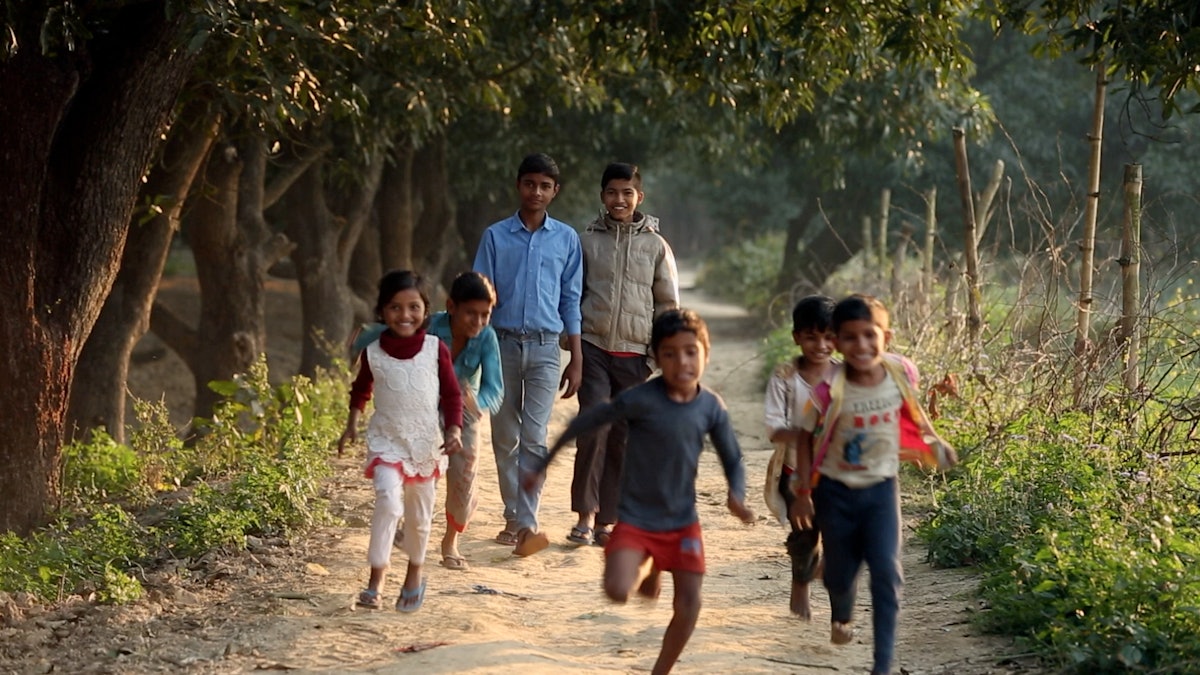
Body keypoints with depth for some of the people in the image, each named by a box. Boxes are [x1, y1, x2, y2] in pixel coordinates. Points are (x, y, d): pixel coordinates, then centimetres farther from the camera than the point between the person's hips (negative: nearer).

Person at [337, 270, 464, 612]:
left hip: (427, 443, 1)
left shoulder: (436, 350, -5)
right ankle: (376, 577, -17)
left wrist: (454, 430, -11)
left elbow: (451, 394, 1)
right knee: (388, 502, -22)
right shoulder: (373, 352, -3)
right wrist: (352, 425, 7)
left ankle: (415, 573, 35)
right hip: (386, 441, -1)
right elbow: (361, 390, 15)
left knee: (419, 514, 13)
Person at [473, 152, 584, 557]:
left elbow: (571, 301, 9)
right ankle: (512, 519, 17)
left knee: (534, 438, -11)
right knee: (505, 439, 6)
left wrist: (576, 360, 7)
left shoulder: (566, 239, 6)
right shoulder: (496, 236, 4)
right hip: (503, 343, 1)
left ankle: (527, 524, -16)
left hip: (544, 347, -1)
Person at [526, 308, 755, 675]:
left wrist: (736, 497, -16)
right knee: (617, 591, -22)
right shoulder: (642, 399, -19)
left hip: (683, 521, 3)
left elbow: (733, 461, 5)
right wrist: (542, 466, -7)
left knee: (689, 604, -1)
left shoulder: (712, 407, -7)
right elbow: (584, 422, -11)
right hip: (634, 520, -3)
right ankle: (646, 571, 15)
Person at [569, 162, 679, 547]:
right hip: (594, 347, -1)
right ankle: (585, 515, -11)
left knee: (623, 440, 4)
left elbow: (668, 306, 8)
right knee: (594, 424, -18)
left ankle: (606, 521, 13)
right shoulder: (586, 241, 7)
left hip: (634, 354, 1)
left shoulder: (655, 246, 7)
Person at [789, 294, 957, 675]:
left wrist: (935, 443, -1)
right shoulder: (831, 392, -24)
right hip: (836, 490, -1)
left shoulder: (900, 375, -17)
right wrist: (803, 491, -6)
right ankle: (841, 618, 50)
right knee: (840, 572, 14)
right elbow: (806, 436, -7)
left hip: (881, 488, 1)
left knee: (886, 573, -10)